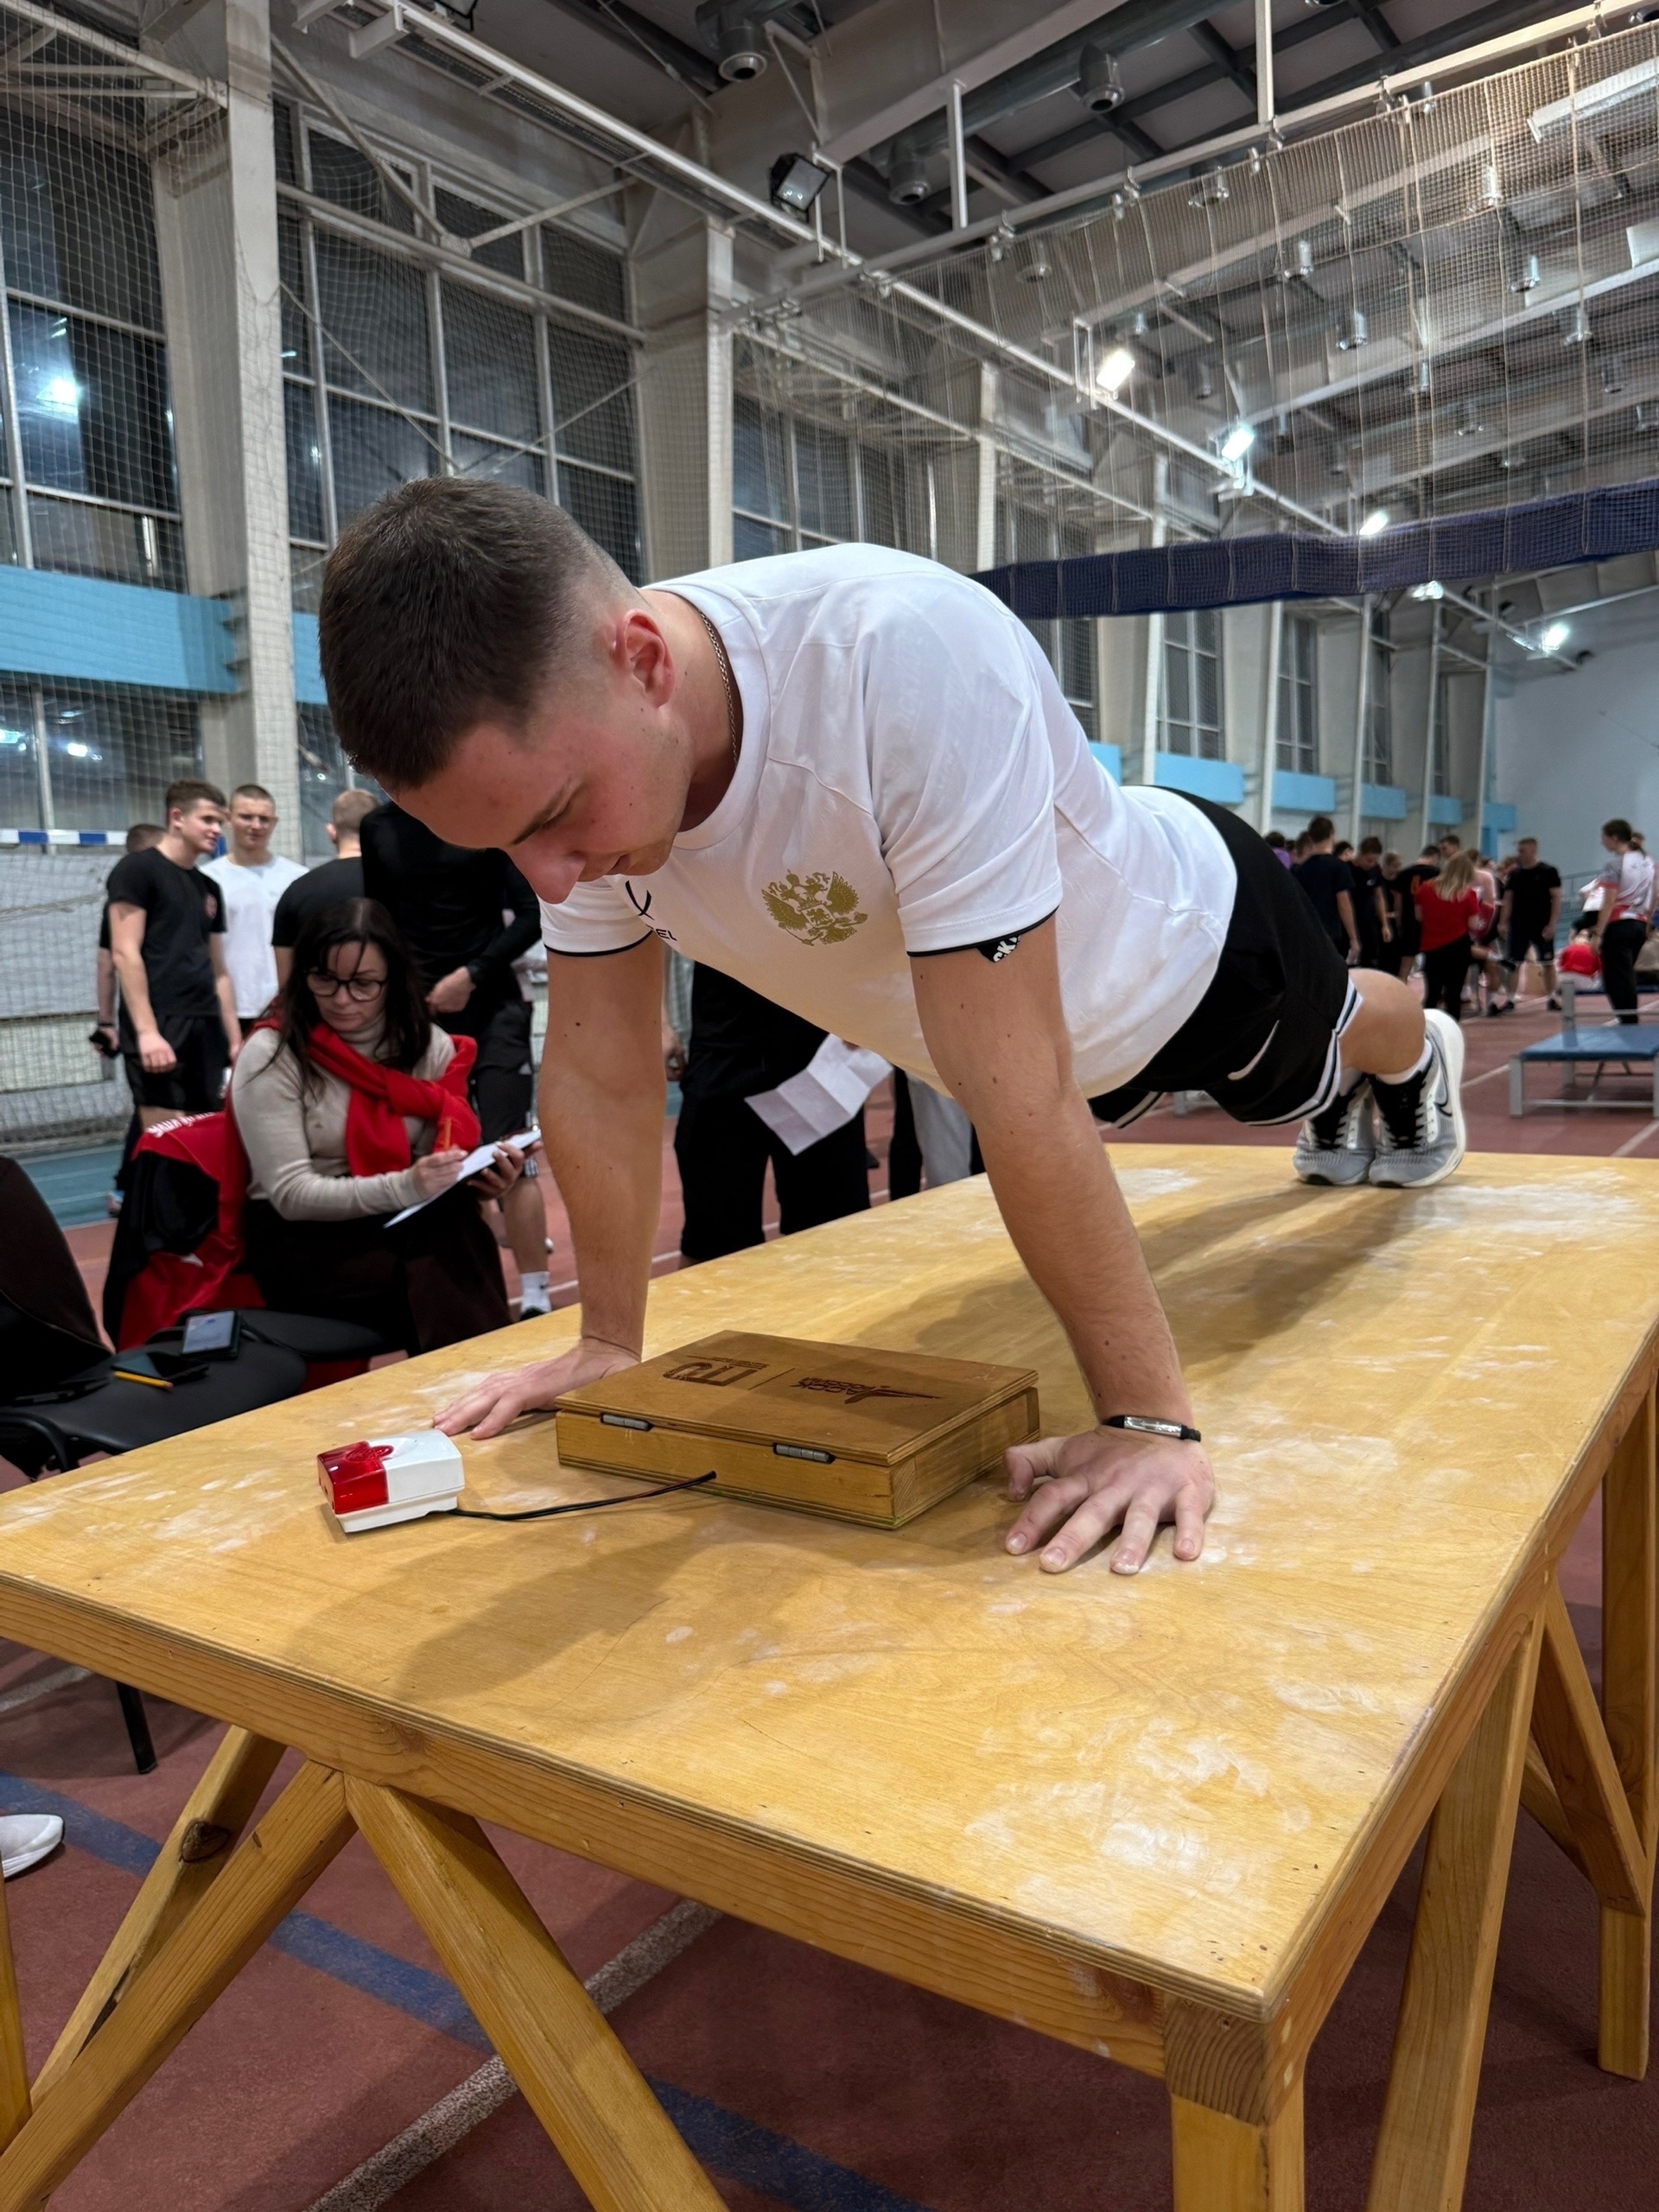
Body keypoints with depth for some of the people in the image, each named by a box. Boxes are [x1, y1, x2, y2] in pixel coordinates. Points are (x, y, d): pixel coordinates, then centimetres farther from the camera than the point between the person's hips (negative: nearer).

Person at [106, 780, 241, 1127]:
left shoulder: (209, 887, 19)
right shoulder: (137, 869, -1)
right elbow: (125, 953, -10)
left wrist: (235, 1039, 15)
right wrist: (146, 1030, -19)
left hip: (206, 1027, 7)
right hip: (158, 1026, -7)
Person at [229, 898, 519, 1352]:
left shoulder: (428, 1044, 4)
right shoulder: (272, 1055, -8)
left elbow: (451, 1153, 7)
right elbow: (291, 1194, -14)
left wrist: (480, 1172, -18)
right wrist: (402, 1188, -29)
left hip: (406, 1227, 4)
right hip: (300, 1239, -4)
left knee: (458, 1232, -32)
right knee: (442, 1275, -33)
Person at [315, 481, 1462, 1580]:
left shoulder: (907, 657, -48)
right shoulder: (557, 743, -29)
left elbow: (1017, 1088, -47)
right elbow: (598, 1073, -20)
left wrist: (1150, 1416, -40)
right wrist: (608, 1343, -15)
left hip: (1184, 935, -4)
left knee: (1318, 1044, 32)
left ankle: (1416, 1048, 69)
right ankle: (1341, 1109, 70)